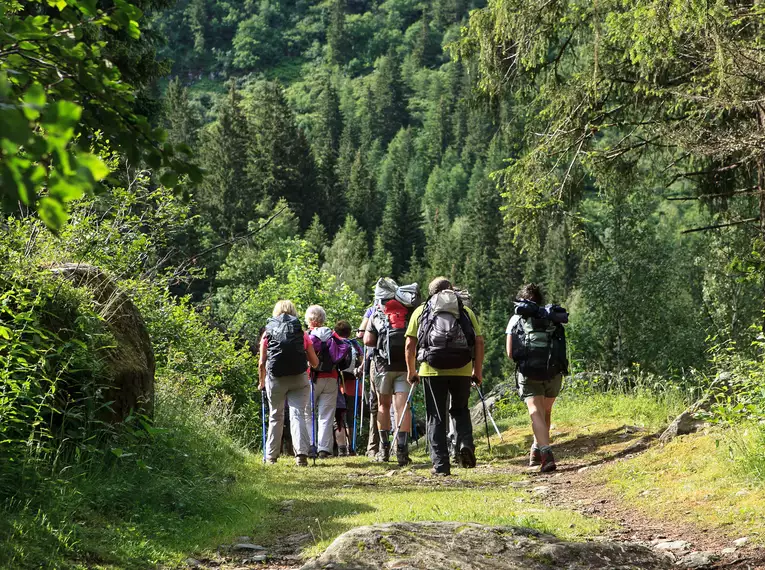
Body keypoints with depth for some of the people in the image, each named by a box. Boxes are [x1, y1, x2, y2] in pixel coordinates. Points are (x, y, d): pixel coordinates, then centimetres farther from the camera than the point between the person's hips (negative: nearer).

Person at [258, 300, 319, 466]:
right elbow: (315, 362, 9)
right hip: (299, 378, -1)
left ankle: (271, 456, 21)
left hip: (275, 379, 1)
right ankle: (301, 452, -19)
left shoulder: (268, 333, 8)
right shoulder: (301, 333, 9)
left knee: (276, 417, 14)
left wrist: (261, 382, 17)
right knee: (298, 414, -2)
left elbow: (262, 363, 3)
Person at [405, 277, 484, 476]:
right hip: (462, 370, 1)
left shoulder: (421, 311, 15)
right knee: (460, 410, 21)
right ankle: (465, 443, -3)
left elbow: (410, 344, 7)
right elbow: (479, 342, 7)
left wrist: (411, 370, 16)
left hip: (432, 370, -1)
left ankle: (440, 464, 5)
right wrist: (477, 371, 13)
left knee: (436, 417, 8)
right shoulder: (466, 311, 16)